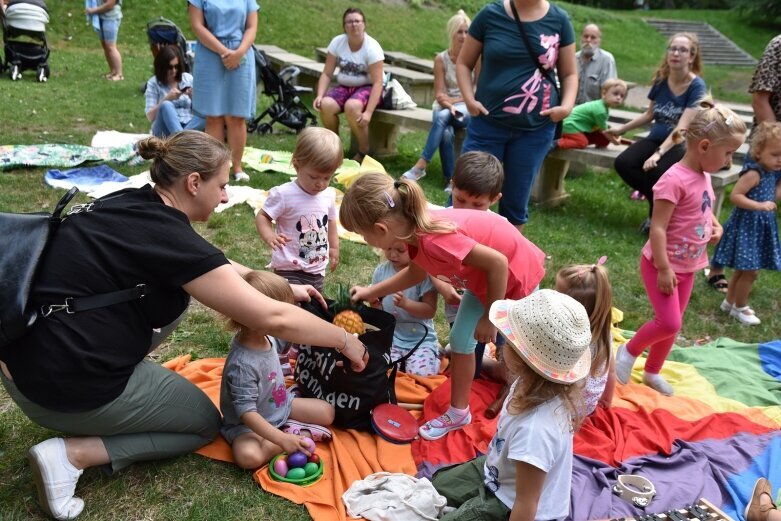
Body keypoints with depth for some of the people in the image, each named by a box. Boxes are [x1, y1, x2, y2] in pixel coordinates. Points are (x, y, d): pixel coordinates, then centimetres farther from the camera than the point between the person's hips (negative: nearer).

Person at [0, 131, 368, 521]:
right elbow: (273, 320, -20)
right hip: (67, 389, -8)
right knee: (206, 424, 14)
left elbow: (209, 265, 19)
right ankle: (72, 454, -1)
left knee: (183, 284, 18)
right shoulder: (170, 239, -21)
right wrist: (344, 340, -5)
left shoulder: (131, 206, 4)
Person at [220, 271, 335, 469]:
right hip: (249, 425, -7)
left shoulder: (266, 336, -10)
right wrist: (282, 439, -38)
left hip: (281, 405, 7)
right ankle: (291, 433, -16)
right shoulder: (241, 364, -36)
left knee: (327, 412, 2)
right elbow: (247, 412, -34)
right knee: (249, 456, -36)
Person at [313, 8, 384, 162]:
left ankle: (364, 151, -16)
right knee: (326, 105, -27)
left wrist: (368, 112, -32)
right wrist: (320, 95, -22)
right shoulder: (337, 42, -4)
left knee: (352, 106, -36)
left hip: (367, 88, -4)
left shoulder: (372, 47, -16)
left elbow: (377, 82, -21)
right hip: (344, 87, 4)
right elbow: (327, 74, -3)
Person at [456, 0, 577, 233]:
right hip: (488, 122, -1)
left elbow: (569, 74, 10)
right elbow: (463, 63, 8)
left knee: (516, 202, 10)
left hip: (536, 129, 1)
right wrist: (469, 98, -8)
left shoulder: (559, 19, 2)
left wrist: (567, 105, -8)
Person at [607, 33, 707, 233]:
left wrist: (658, 153, -34)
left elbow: (682, 128, -22)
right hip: (656, 138, 5)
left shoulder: (696, 86, -12)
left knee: (656, 171, -36)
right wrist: (622, 129, 25)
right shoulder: (661, 80, 3)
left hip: (682, 145, -5)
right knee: (623, 163, -23)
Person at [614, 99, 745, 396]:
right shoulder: (675, 180, -24)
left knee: (673, 325, 16)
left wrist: (715, 225, 3)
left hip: (689, 265, 9)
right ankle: (629, 351, 16)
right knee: (669, 323, -11)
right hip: (663, 264, -9)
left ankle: (652, 372, 33)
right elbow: (657, 228, -25)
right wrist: (663, 269, -25)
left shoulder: (704, 177, 4)